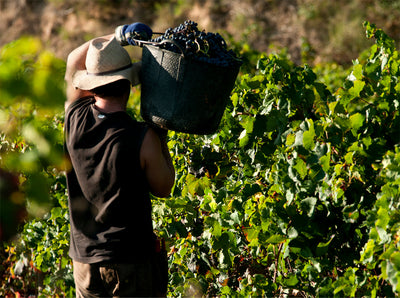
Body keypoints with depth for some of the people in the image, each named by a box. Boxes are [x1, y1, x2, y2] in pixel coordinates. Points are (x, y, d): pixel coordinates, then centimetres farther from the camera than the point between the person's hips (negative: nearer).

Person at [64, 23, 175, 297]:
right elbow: (163, 188, 0)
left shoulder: (75, 119, -4)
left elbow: (74, 61, 14)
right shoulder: (143, 138, -17)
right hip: (132, 261, -4)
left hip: (84, 259, 5)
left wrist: (118, 36, 10)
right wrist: (161, 138, 9)